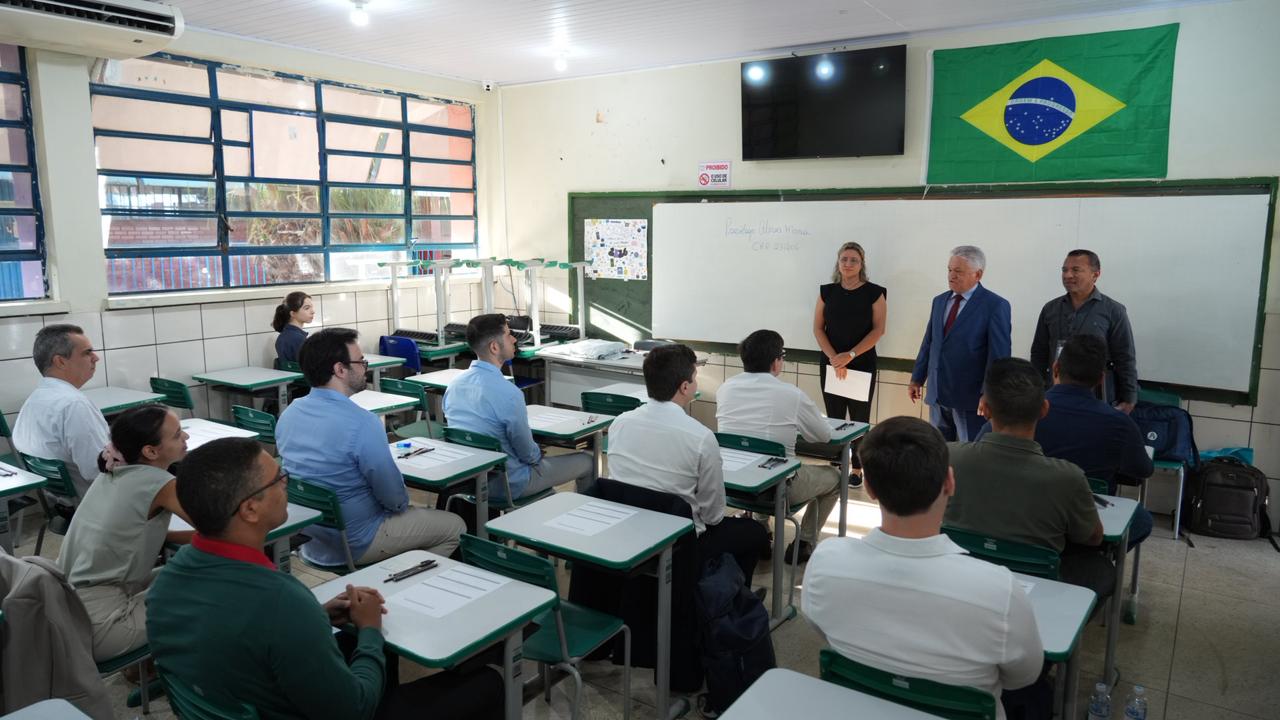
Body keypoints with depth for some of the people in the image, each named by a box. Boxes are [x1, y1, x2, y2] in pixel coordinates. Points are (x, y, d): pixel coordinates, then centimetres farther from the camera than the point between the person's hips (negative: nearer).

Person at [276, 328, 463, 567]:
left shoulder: (288, 414, -3)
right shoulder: (362, 423, -28)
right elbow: (395, 499, -21)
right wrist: (401, 503, 3)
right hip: (354, 545, -8)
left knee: (419, 511, 29)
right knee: (454, 526, 9)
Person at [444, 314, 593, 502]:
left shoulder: (454, 384, -4)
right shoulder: (509, 393, -28)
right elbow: (527, 453, -16)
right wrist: (539, 454, 8)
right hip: (507, 485, -8)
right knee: (586, 461, 9)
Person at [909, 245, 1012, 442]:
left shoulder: (995, 306, -8)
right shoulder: (939, 301, 12)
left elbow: (999, 355, -12)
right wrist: (917, 379, 14)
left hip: (971, 397, -6)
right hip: (937, 396, 6)